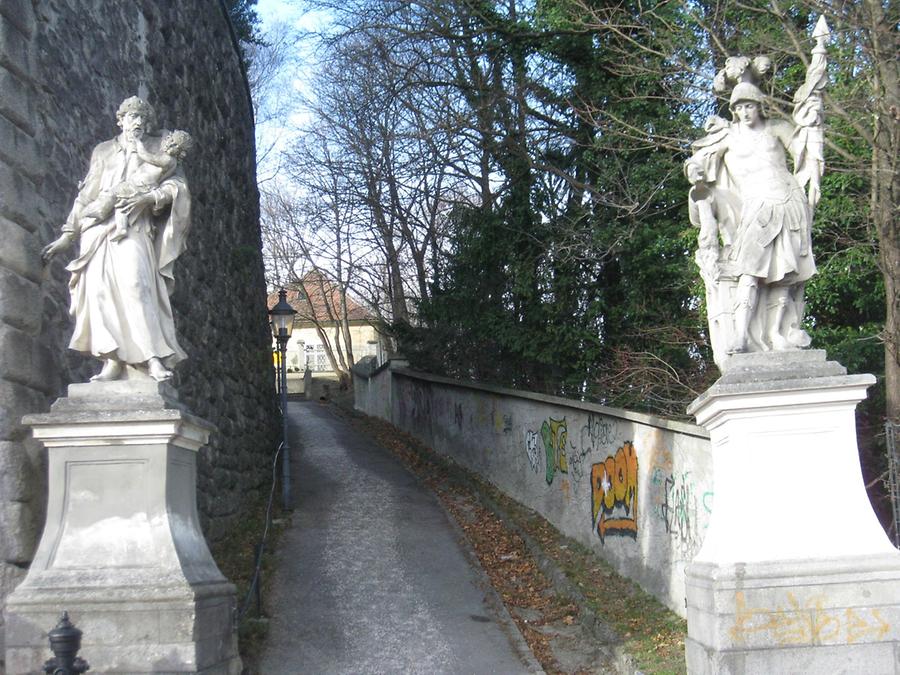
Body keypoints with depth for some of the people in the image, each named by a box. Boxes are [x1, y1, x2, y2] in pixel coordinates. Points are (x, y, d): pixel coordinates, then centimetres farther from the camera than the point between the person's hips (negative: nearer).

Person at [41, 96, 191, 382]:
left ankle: (153, 357, -26)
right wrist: (67, 235, 17)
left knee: (134, 284, -23)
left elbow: (178, 185, 4)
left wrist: (147, 198, -13)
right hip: (99, 229, 3)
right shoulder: (103, 152, 22)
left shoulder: (158, 149, 16)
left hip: (133, 229, -3)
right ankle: (112, 361, -19)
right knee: (99, 288, -15)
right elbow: (85, 196, 22)